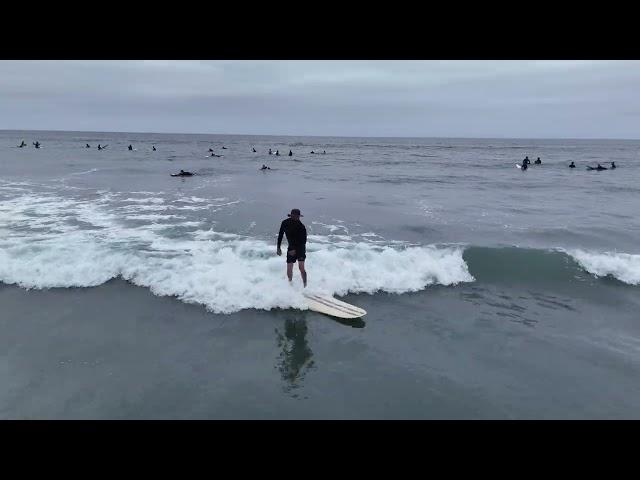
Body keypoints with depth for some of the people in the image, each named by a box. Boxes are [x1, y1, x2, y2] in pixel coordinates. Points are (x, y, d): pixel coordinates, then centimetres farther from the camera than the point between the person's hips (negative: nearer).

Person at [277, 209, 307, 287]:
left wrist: (295, 250, -25)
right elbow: (280, 235, 6)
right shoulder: (285, 223, -4)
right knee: (289, 270, 4)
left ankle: (305, 286, -8)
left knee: (301, 267, -15)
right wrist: (278, 248, 5)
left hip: (300, 248, -3)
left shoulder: (301, 226, -16)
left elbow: (303, 241, -16)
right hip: (291, 248, 3)